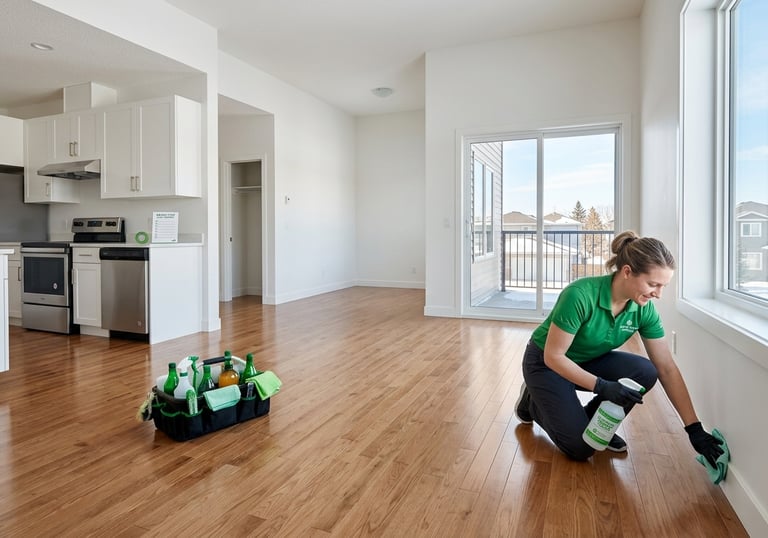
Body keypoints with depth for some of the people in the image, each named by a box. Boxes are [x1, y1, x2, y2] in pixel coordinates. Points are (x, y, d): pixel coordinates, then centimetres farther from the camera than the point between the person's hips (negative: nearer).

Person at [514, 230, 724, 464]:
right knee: (581, 448, -15)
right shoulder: (581, 295, -34)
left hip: (589, 362, 6)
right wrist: (601, 387, -31)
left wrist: (695, 429, -12)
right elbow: (553, 356, -26)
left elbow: (667, 369, -10)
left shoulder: (644, 309, -15)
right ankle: (532, 402, 13)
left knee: (645, 373, -20)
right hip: (546, 363, -5)